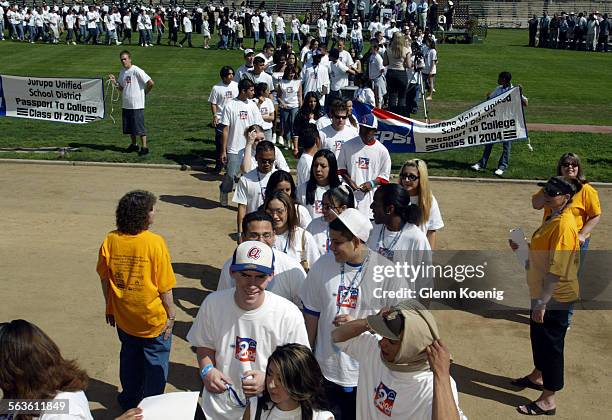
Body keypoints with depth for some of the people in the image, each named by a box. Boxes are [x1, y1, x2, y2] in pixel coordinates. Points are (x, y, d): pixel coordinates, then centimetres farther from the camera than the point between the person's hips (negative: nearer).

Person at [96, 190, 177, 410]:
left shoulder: (110, 241, -11)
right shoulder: (155, 243, -22)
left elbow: (104, 278, -1)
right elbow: (165, 286, -17)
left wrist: (110, 307, 13)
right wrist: (171, 315, -4)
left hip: (123, 317, 4)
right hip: (153, 318, -4)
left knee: (130, 358, 25)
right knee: (156, 363, 16)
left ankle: (129, 400, 41)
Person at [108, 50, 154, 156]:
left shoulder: (136, 71, -13)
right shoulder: (122, 72, 12)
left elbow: (151, 83, -16)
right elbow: (121, 89, 17)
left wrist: (145, 93, -4)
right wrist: (114, 81, 1)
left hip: (137, 105, -8)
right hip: (126, 104, 8)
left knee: (139, 127, -4)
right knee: (129, 127, 13)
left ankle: (144, 147, 3)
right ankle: (134, 145, 27)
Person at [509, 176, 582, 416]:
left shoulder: (564, 225, -25)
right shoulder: (555, 218, 6)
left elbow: (557, 270, -27)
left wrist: (542, 302, -26)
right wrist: (524, 247, 3)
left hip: (555, 297, -10)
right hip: (543, 293, 10)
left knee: (551, 345, 3)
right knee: (538, 336, 25)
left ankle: (548, 400, 16)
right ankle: (537, 376, 46)